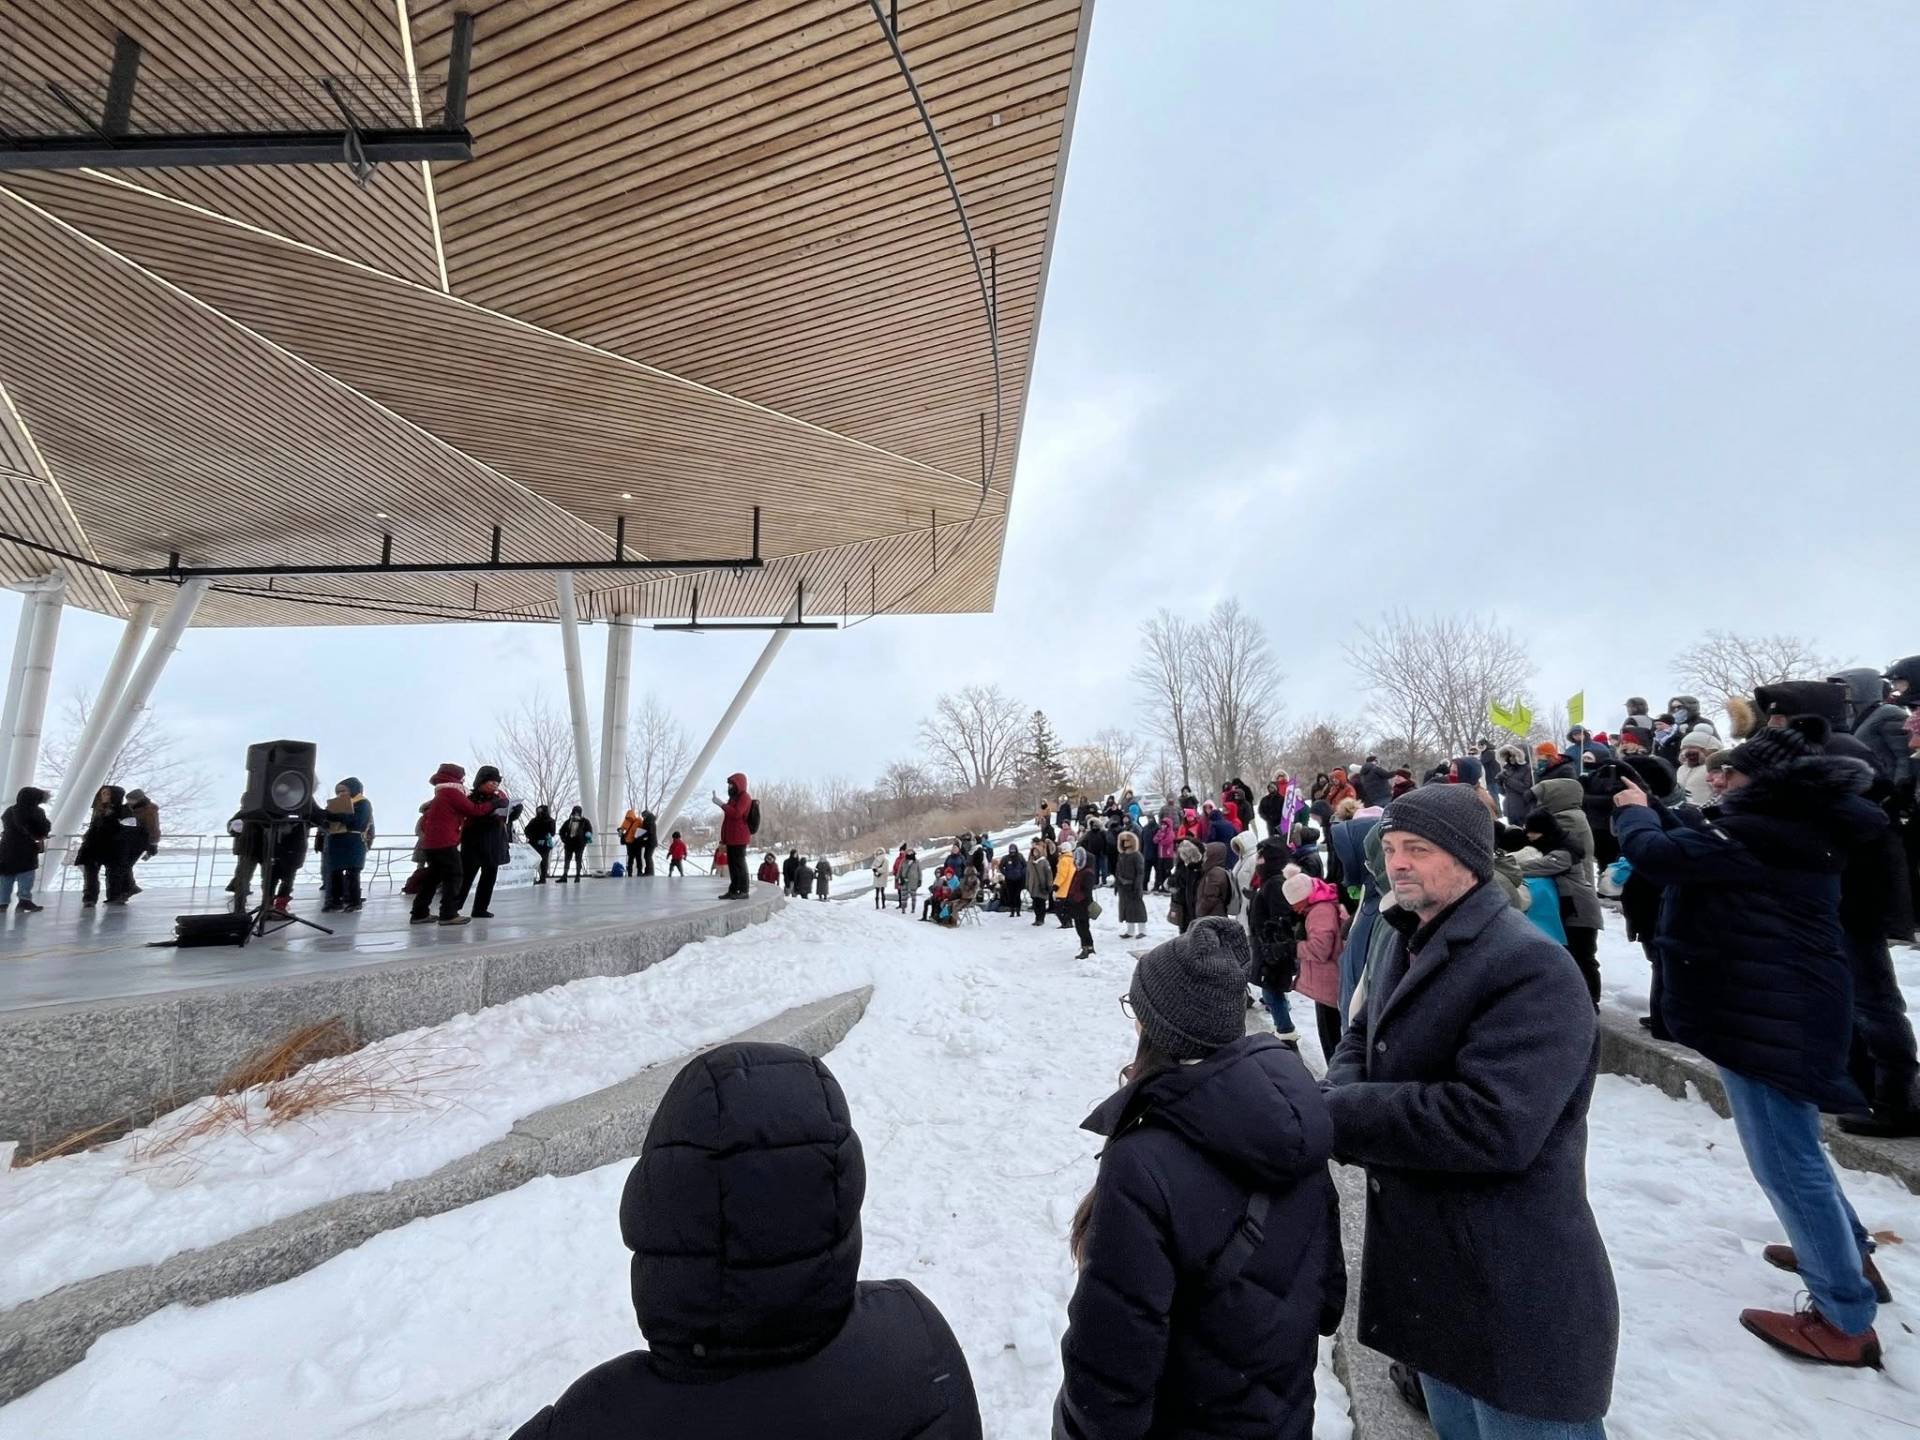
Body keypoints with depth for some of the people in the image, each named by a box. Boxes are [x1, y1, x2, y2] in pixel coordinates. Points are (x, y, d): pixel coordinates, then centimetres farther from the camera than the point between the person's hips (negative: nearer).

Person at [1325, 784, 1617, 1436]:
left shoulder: (1532, 966, -24)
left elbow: (1493, 1125, -33)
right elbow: (1362, 1036, 12)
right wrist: (1342, 1092, -12)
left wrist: (1337, 1116, -25)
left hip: (1516, 1299, -8)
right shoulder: (1403, 942, 5)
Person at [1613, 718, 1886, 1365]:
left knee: (1784, 1160, 0)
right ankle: (1849, 1252, 43)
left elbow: (1659, 854, -26)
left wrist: (1634, 810, -8)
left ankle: (1845, 1320, 11)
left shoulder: (1760, 832, -23)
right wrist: (1655, 808, 7)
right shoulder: (1799, 826, 8)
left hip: (1770, 1012, -11)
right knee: (1792, 1145, 27)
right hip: (1789, 1002, 11)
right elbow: (1702, 845, 15)